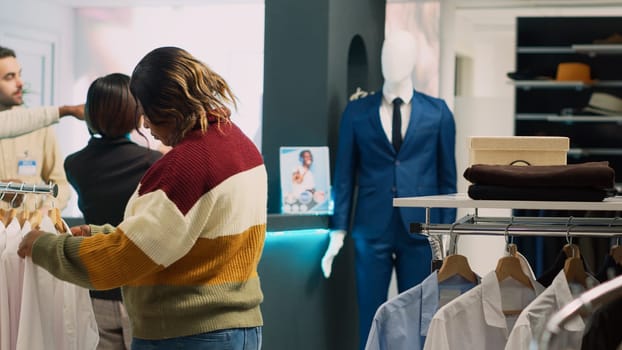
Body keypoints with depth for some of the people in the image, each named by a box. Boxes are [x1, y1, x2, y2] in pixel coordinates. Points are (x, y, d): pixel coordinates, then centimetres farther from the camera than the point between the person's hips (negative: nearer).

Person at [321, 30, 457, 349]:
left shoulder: (437, 112, 5)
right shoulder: (356, 112, 5)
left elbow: (447, 177, 5)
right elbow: (344, 175, 6)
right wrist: (338, 231, 1)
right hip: (371, 230, 0)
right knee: (370, 323, 3)